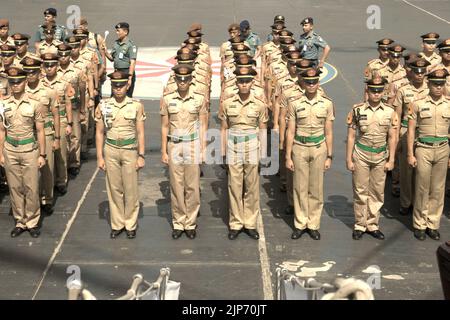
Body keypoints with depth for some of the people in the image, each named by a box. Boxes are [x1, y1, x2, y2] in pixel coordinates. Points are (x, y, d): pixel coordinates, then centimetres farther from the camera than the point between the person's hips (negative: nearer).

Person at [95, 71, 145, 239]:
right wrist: (100, 157, 0)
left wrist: (141, 156, -4)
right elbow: (99, 133, 3)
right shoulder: (103, 106, -1)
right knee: (114, 189, 8)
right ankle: (117, 224, 20)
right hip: (110, 151, 1)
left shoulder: (136, 105, -5)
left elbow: (140, 133, -1)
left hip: (130, 151, -1)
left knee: (130, 189, 4)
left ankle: (131, 225, 17)